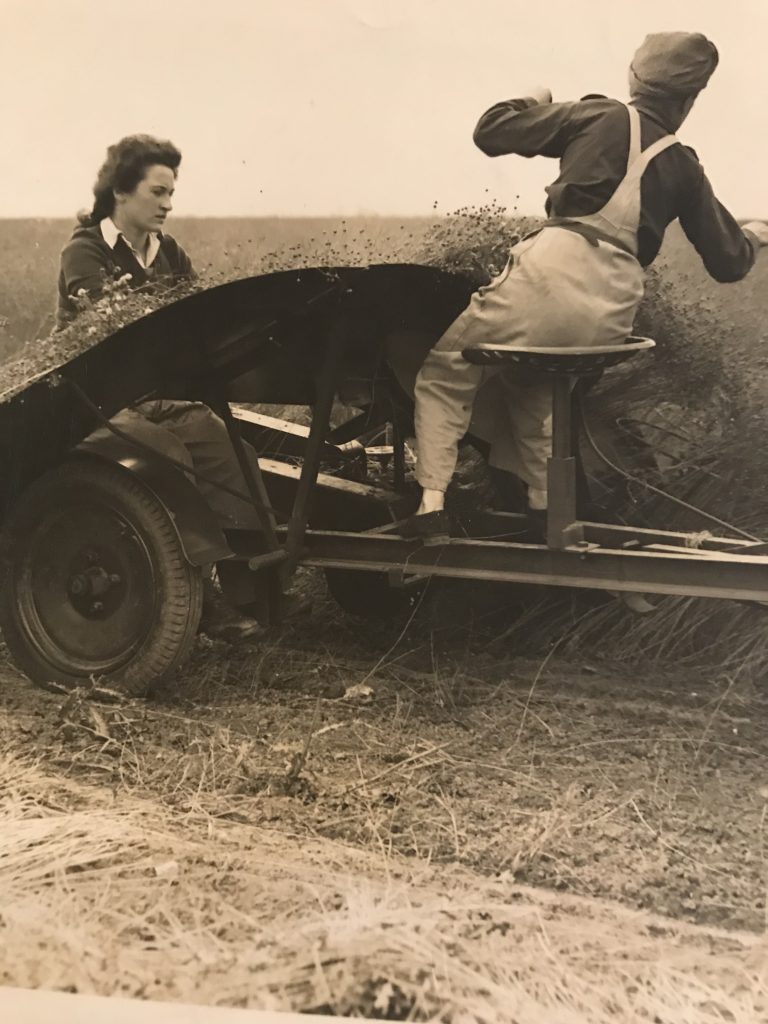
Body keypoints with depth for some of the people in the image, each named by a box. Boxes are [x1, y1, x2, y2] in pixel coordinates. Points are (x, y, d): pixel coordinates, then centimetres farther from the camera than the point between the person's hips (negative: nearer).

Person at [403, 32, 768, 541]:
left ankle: (432, 504, -1)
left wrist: (532, 101, 31)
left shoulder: (599, 116, 9)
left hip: (550, 279, -4)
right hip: (611, 317, 4)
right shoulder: (683, 166, 17)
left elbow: (491, 132, 10)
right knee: (527, 380, 33)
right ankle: (541, 504, 27)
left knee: (444, 373, 14)